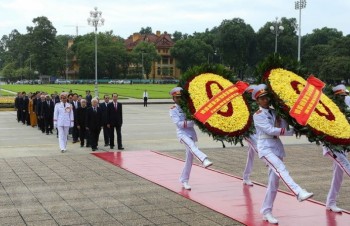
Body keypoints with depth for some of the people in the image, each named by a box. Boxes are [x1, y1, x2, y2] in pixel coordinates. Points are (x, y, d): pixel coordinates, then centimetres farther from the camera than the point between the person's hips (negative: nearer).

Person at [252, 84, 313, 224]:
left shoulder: (274, 112, 13)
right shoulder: (258, 115, -3)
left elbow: (283, 128, 2)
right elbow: (270, 130, -15)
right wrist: (292, 131, -14)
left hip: (277, 148, 6)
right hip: (265, 147, -6)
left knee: (274, 182, 5)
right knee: (281, 169, -29)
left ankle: (266, 211, 13)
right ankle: (299, 193, -46)